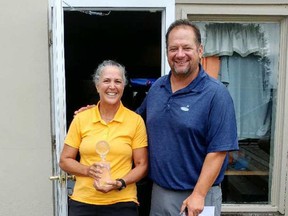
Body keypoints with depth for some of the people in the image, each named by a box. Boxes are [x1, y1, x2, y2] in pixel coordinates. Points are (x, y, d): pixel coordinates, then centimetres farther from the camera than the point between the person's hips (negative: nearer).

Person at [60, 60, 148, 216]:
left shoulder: (136, 120, -5)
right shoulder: (81, 119, -2)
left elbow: (142, 165, -2)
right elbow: (64, 160, 3)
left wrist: (120, 183, -17)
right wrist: (88, 170, -13)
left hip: (122, 203, -1)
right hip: (83, 201, 1)